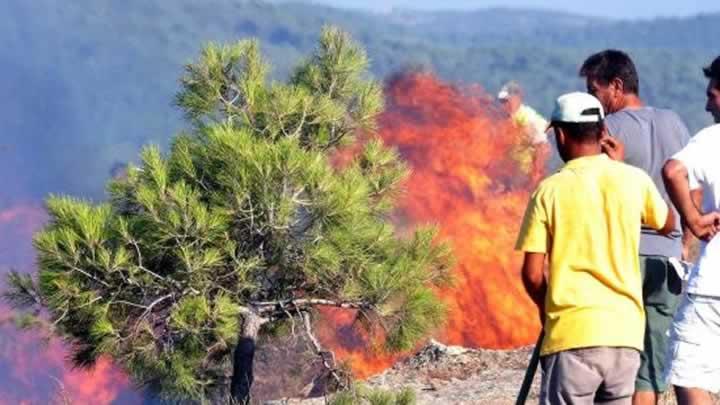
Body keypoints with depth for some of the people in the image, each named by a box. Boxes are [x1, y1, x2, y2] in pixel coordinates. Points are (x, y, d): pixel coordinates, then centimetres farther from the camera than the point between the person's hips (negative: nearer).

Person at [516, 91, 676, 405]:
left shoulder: (551, 190, -4)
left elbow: (533, 274, -5)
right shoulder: (634, 180, 4)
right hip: (625, 331, 3)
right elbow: (668, 224, 25)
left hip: (573, 332, -3)